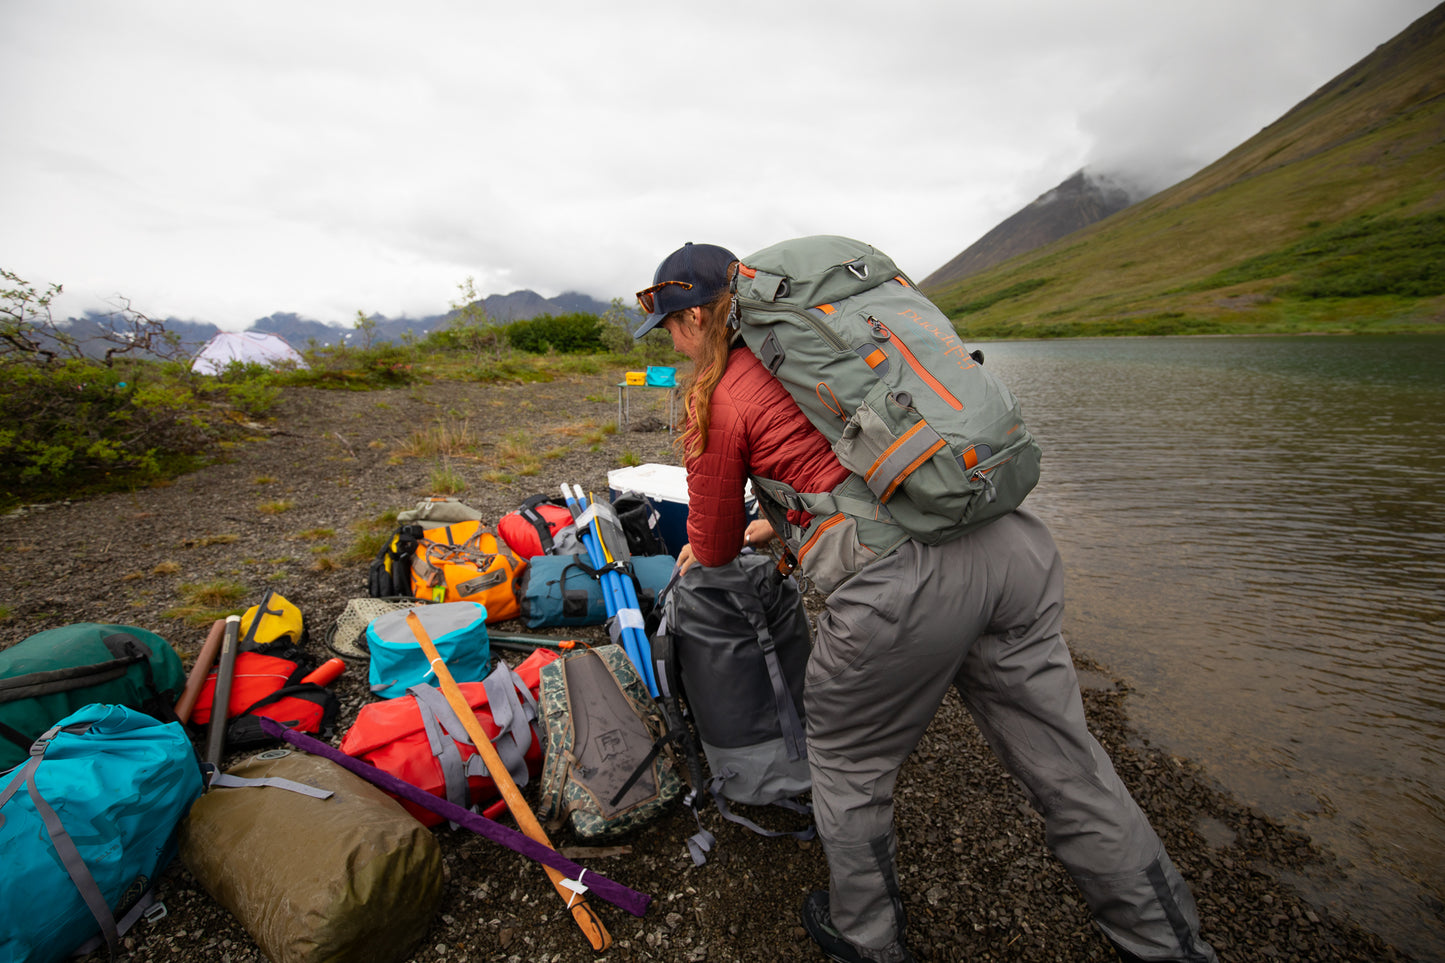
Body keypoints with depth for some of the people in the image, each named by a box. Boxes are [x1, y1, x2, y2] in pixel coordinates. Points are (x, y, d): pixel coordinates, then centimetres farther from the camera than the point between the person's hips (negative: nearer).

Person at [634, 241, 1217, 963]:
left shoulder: (718, 399, 1)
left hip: (902, 580, -7)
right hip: (1013, 544, 7)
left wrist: (701, 548, 35)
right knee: (1066, 769, 21)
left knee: (847, 766, 20)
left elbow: (713, 550, 12)